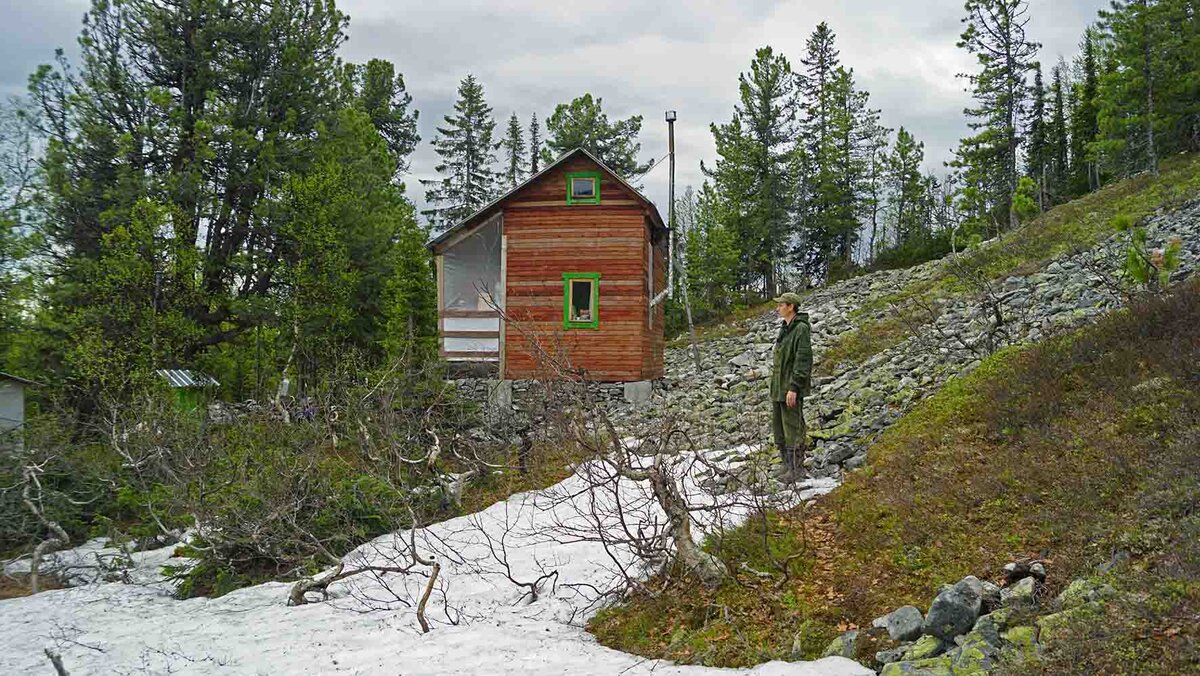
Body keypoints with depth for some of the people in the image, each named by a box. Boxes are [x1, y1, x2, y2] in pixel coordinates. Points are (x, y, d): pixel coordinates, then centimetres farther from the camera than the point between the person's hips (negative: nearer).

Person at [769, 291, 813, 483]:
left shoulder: (801, 329, -15)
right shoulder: (784, 329, 14)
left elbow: (803, 360, -19)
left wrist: (793, 388, -22)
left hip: (791, 388, -9)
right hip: (778, 387, 9)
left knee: (793, 428, -3)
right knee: (778, 426, 13)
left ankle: (797, 468, 5)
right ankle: (787, 463, 23)